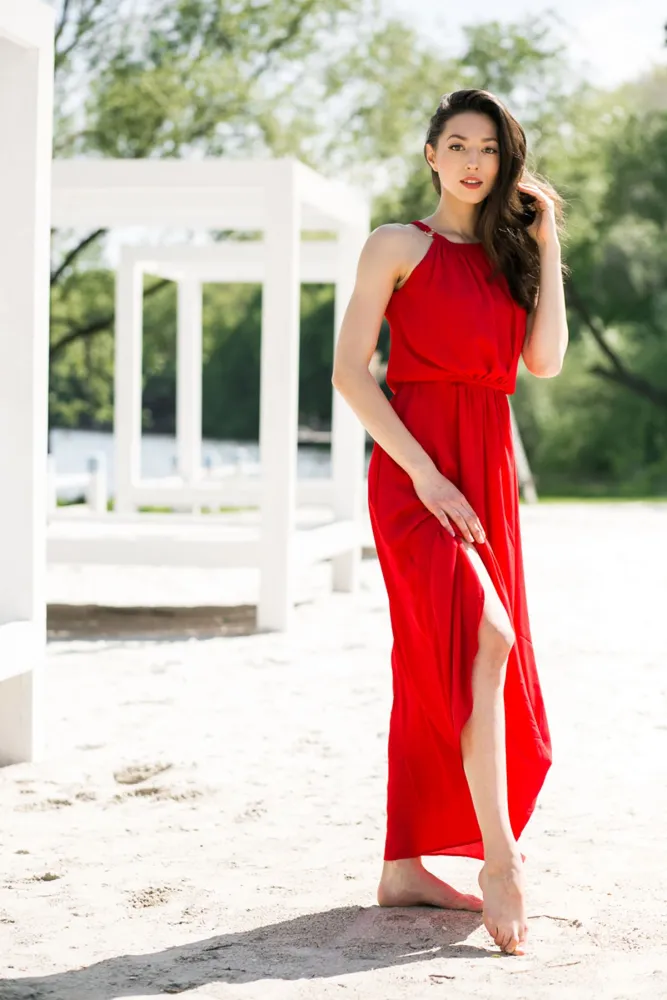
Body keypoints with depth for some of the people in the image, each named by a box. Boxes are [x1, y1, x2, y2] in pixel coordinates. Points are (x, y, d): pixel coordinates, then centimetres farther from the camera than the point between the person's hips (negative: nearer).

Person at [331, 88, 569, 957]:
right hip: (413, 468, -6)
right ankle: (499, 858, -22)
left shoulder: (508, 255, 16)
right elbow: (350, 371, -6)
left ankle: (405, 867, 14)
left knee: (438, 667, 7)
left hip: (486, 471, 6)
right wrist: (424, 472, -16)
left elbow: (546, 360, 1)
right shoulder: (399, 246, 2)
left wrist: (546, 242, 3)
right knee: (482, 636, -24)